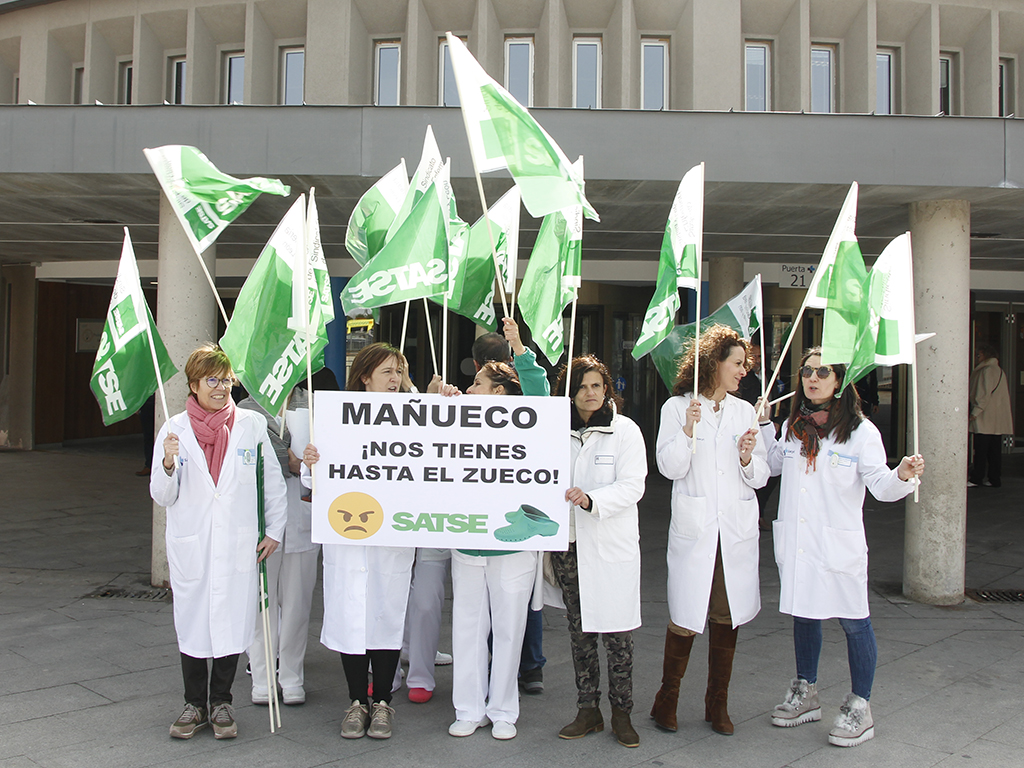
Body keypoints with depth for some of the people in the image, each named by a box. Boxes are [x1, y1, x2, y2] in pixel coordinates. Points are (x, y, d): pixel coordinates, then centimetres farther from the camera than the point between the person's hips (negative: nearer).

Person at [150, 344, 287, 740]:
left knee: (233, 622, 3)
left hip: (238, 543, 0)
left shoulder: (252, 424, 1)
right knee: (191, 623, 7)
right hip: (190, 545, 1)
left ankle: (220, 701, 23)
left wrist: (275, 530, 4)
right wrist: (168, 464, -16)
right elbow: (163, 497, 3)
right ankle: (195, 704, 26)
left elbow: (274, 482, 7)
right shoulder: (174, 429, 3)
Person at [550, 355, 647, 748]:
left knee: (617, 630, 1)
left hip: (612, 545, -3)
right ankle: (588, 710, 22)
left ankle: (621, 711, 16)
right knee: (578, 629, 10)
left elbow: (632, 485, -10)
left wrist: (591, 500, -24)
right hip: (568, 543, 3)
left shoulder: (625, 431, -2)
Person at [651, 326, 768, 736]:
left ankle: (718, 703, 22)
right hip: (694, 528, -3)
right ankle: (667, 699, 16)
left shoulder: (744, 411, 11)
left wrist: (748, 459, -10)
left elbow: (760, 476, 10)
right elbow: (670, 468, -7)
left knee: (727, 618, 7)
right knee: (685, 617, -3)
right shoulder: (677, 407, 1)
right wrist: (688, 429, -19)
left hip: (738, 529, 4)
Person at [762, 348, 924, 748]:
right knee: (803, 614, 16)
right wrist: (765, 427, 15)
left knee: (853, 621, 1)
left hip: (839, 544, -5)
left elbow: (880, 485, -13)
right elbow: (776, 464, 25)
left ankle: (859, 707, 17)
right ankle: (805, 693, 32)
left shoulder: (860, 430, -7)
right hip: (795, 542, 5)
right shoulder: (794, 426, 8)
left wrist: (903, 475, -33)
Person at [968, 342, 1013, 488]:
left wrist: (975, 412, -17)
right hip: (998, 420, 9)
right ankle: (995, 479, 11)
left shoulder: (987, 370, -11)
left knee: (980, 450, -5)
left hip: (985, 417, -9)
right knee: (994, 450, 9)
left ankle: (976, 478, -3)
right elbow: (1004, 393, 21)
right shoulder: (999, 370, 18)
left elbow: (984, 394, -17)